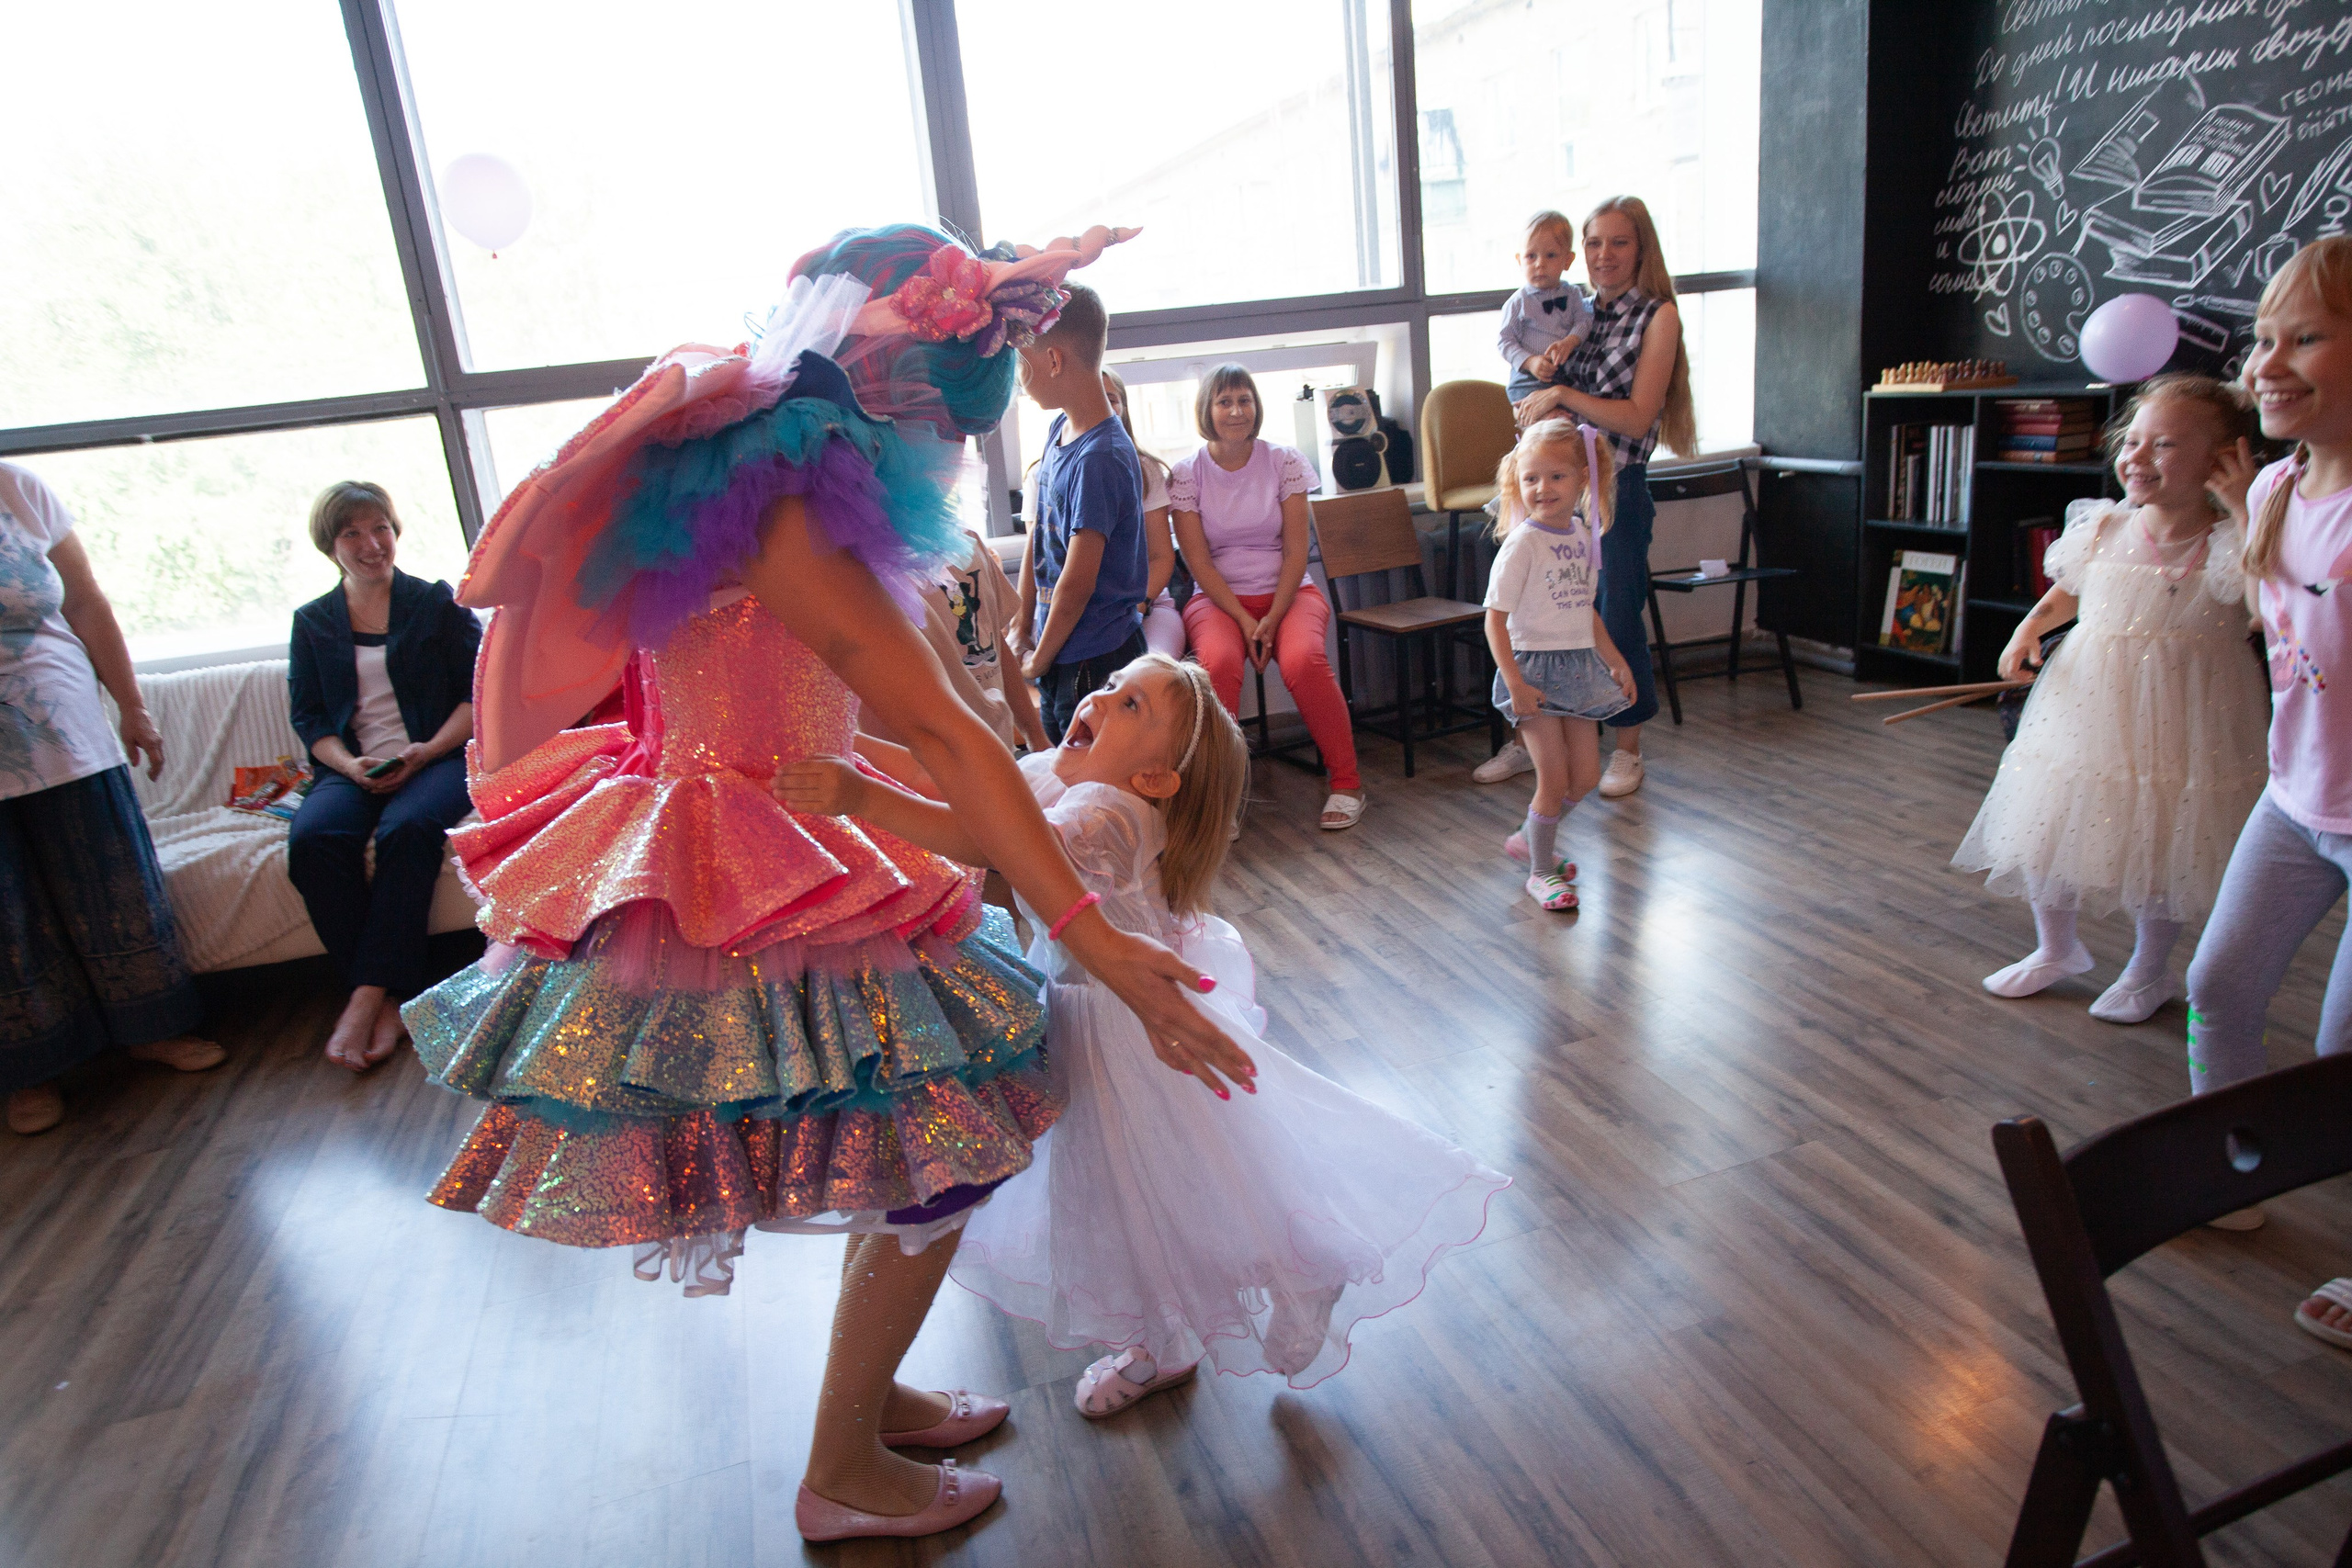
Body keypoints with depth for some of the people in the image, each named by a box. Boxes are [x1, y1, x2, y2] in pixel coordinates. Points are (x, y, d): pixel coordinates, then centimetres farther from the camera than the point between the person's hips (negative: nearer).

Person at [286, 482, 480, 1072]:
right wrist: (348, 765, -9)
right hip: (352, 769, 3)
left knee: (406, 829, -36)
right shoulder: (312, 623, 19)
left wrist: (427, 751, -12)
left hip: (438, 757, -2)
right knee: (313, 839, -30)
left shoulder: (439, 603, 12)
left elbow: (478, 691, 4)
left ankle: (368, 996, -32)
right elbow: (308, 718, 12)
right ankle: (388, 1001, -30)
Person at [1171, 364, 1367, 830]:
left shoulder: (1283, 462, 2)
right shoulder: (1186, 474, 0)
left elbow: (1295, 551, -1)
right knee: (1218, 662, -34)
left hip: (1288, 591, 0)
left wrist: (1272, 619, -14)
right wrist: (1244, 620, -15)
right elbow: (1198, 561, -4)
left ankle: (1346, 782, -15)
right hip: (1218, 597, 0)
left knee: (1303, 659, -32)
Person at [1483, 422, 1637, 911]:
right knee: (1554, 778, -3)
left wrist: (1615, 660, 21)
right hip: (1535, 670, -7)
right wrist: (1514, 682, -22)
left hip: (1578, 668, 7)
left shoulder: (1584, 535, 6)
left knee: (1585, 775, 12)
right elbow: (1495, 617, -17)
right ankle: (1540, 872, 17)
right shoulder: (1522, 543, -15)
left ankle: (1527, 839, 34)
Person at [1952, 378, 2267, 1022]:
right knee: (2044, 833, 12)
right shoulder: (2102, 527, 0)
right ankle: (2056, 948, 37)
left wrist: (2243, 507, -30)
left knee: (2160, 857, 9)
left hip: (2175, 730, -4)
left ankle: (2148, 971, 34)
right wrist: (2030, 627, -1)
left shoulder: (2228, 542, -13)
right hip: (2084, 709, 4)